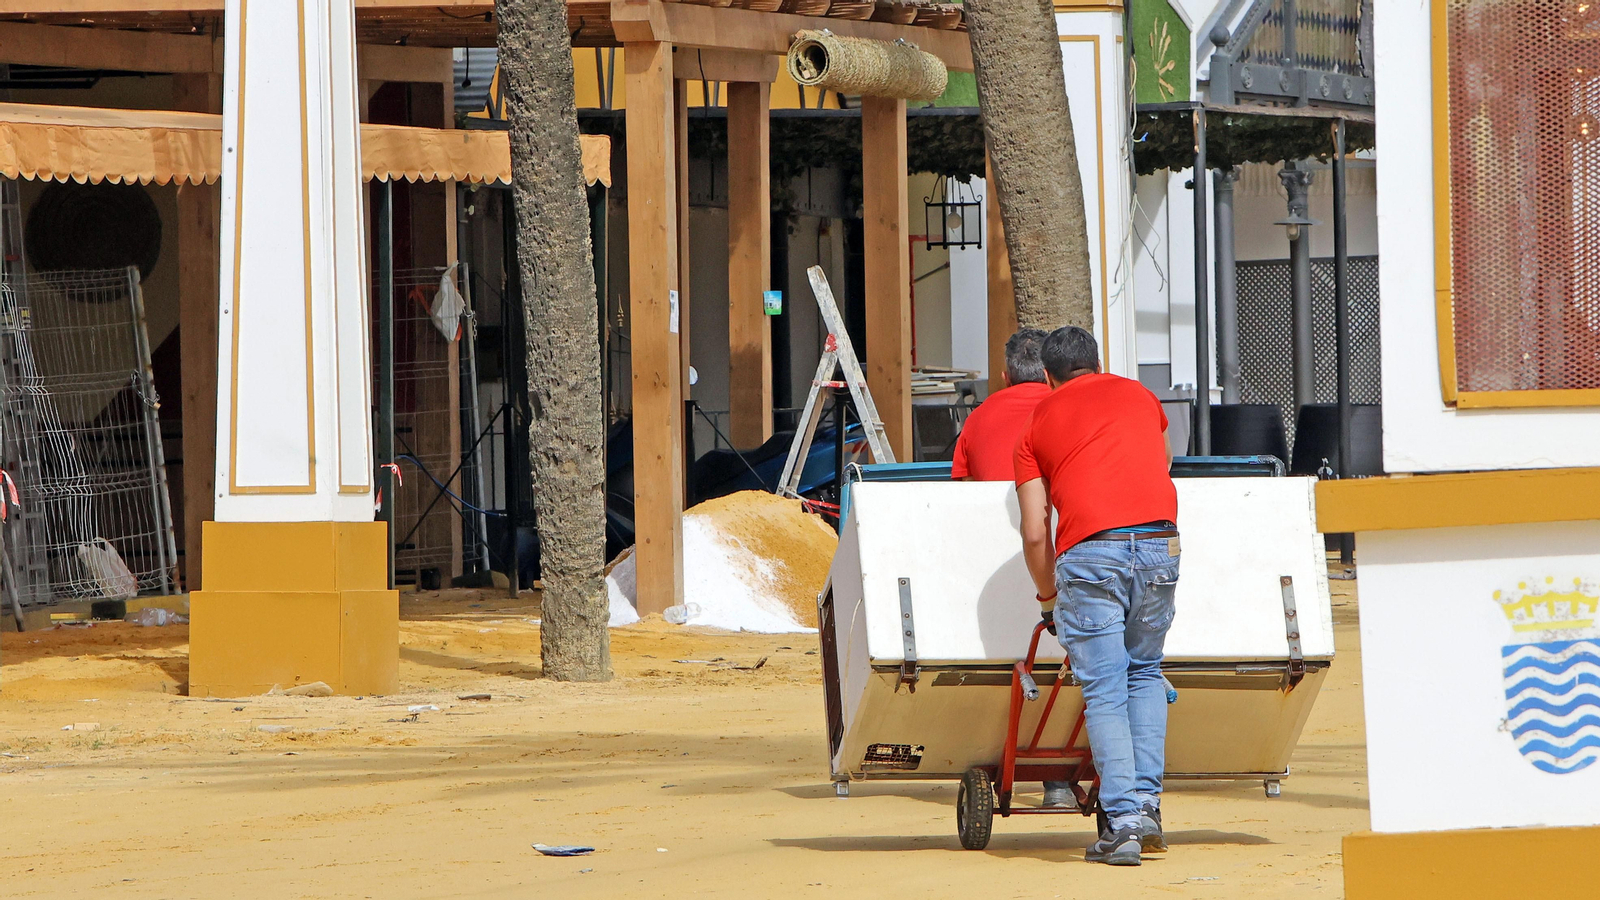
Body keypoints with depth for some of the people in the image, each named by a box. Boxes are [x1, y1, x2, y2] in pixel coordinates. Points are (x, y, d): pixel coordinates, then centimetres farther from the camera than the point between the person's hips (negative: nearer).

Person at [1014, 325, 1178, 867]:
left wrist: (1049, 599, 26)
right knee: (1145, 673, 19)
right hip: (1157, 542, 3)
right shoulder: (1138, 396, 24)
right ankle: (1147, 802, 8)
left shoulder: (1037, 424, 17)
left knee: (1104, 689, 1)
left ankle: (1122, 821, -9)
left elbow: (1035, 533, 11)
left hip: (1089, 549, -2)